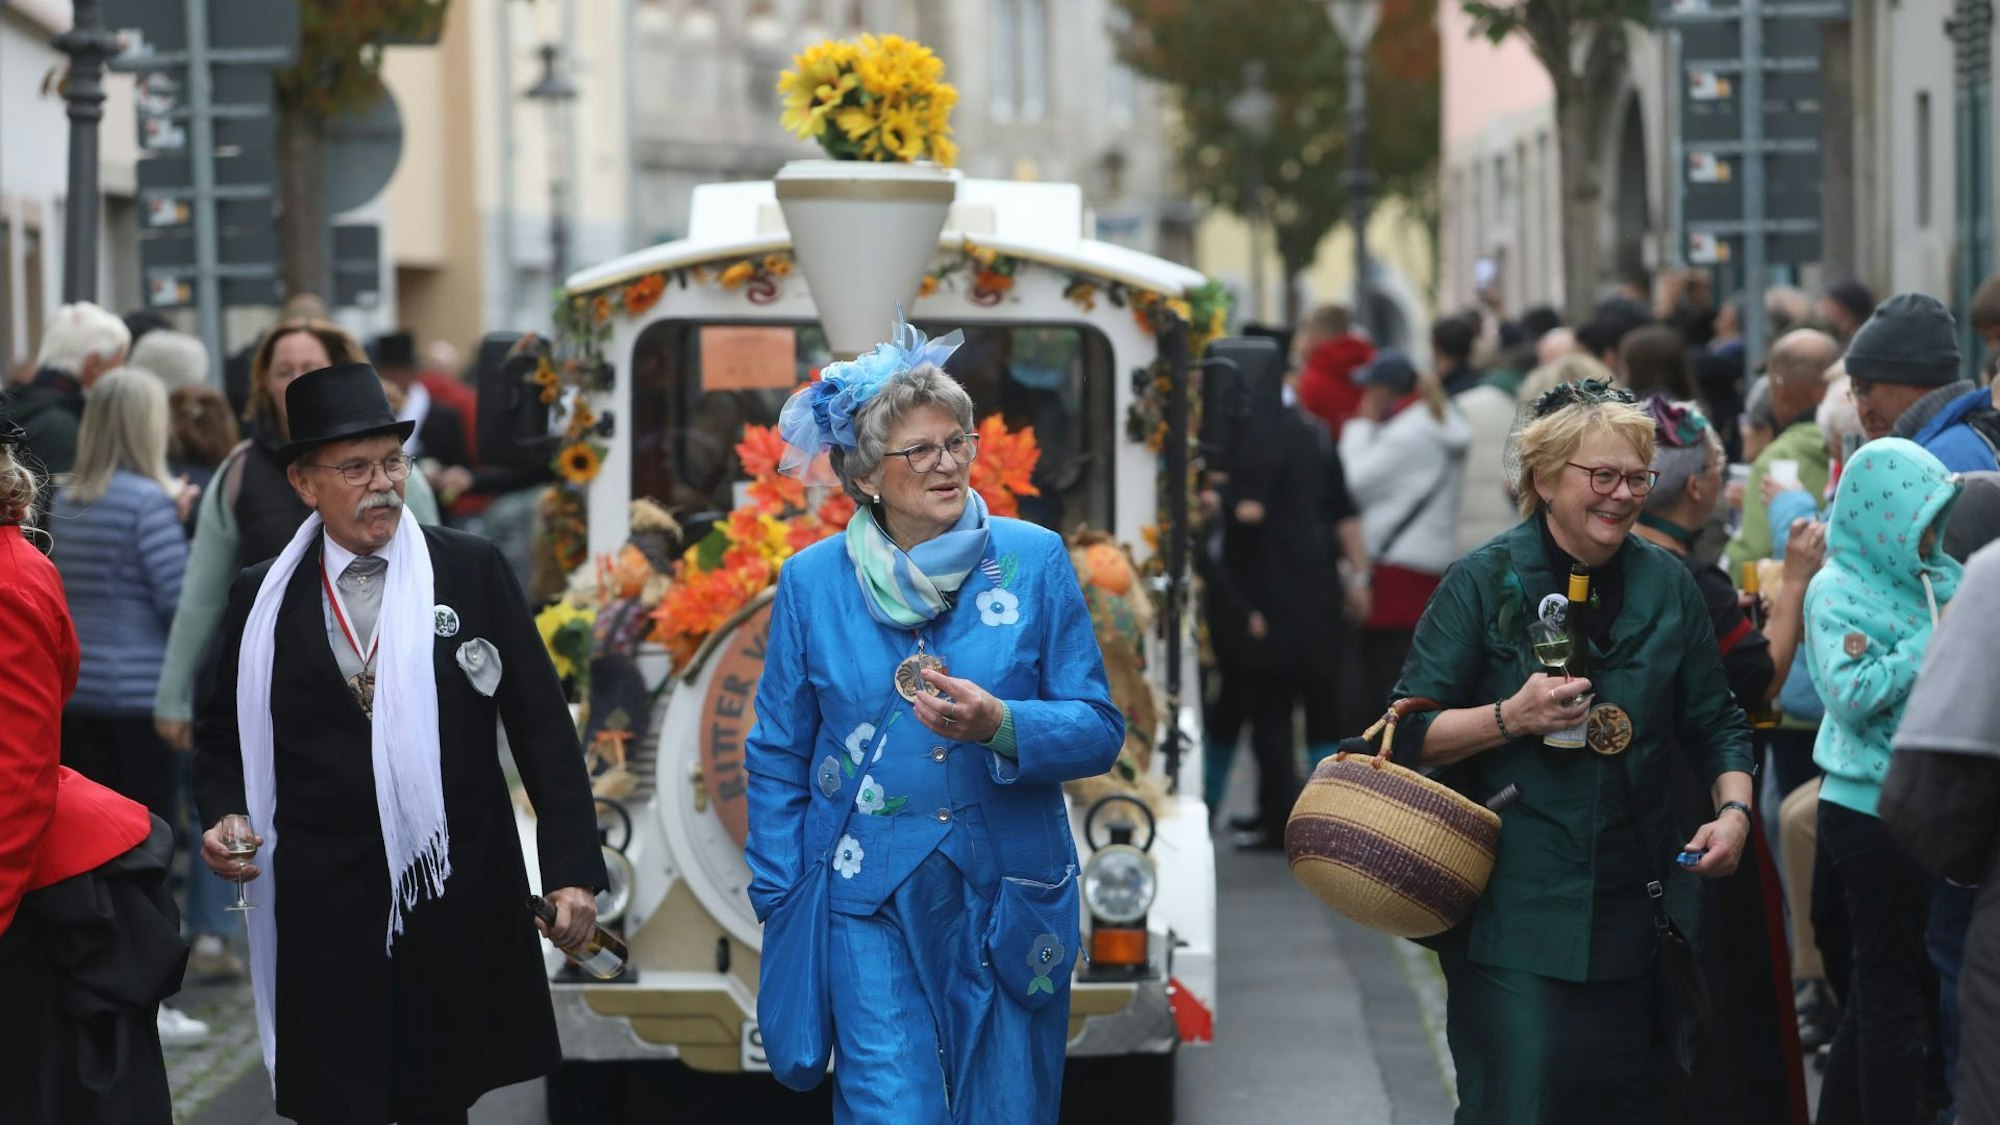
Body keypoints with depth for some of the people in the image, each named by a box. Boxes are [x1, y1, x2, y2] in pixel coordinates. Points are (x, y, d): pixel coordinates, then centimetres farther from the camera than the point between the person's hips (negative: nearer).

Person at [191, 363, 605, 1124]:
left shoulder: (473, 572, 1)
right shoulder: (262, 598, 5)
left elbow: (542, 726, 0)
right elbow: (223, 737, 15)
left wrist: (572, 869, -6)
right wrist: (224, 817, -6)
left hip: (457, 904, 0)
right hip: (325, 913, 0)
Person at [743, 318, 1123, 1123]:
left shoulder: (1034, 560, -1)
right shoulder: (811, 582, 1)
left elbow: (1099, 730, -1)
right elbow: (777, 759, 9)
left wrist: (998, 725, -20)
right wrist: (781, 906, 4)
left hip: (1009, 900, 1)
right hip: (871, 905, -1)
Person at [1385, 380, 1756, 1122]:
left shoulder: (1667, 585, 9)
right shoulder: (1485, 581, -4)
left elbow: (1716, 724, 16)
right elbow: (1410, 734, -6)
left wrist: (1734, 810, -2)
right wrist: (1511, 717, -20)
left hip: (1628, 913, 4)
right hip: (1511, 913, -4)